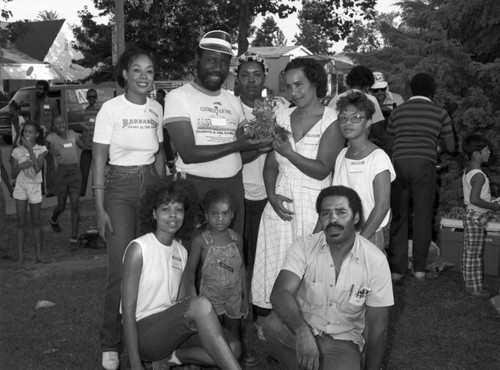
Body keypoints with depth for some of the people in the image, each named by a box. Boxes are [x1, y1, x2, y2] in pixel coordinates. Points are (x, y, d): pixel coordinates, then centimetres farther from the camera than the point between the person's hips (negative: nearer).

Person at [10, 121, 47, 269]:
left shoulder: (41, 149, -1)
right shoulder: (17, 151, 1)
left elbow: (37, 168, -17)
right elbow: (13, 174, 3)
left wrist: (30, 148, -16)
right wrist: (21, 166, -16)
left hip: (35, 187, 0)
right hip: (20, 187, 0)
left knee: (36, 222, 6)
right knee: (21, 223, -1)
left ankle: (39, 254, 14)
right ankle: (20, 256, 2)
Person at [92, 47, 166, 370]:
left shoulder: (156, 109, 6)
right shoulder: (111, 109, -7)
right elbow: (99, 161, -7)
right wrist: (100, 208, -11)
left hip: (152, 185, 4)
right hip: (120, 188, -4)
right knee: (122, 270, -7)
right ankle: (111, 344, 9)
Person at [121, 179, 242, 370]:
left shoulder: (181, 251, 10)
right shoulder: (138, 248, -10)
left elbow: (182, 303, 11)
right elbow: (128, 310, -13)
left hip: (171, 329, 7)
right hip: (143, 333, -7)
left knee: (233, 347, -16)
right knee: (200, 303, -32)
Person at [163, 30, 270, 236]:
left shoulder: (233, 101, 15)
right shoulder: (178, 97, -4)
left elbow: (241, 155, 15)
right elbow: (188, 154, -14)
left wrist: (260, 144, -5)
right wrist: (237, 145, -18)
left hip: (234, 187, 5)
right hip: (196, 187, -5)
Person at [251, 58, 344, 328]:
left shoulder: (332, 121, -7)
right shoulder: (282, 117, 9)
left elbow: (321, 169, -12)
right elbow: (271, 163, 9)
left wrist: (289, 154, -20)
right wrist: (272, 195, -5)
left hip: (313, 203, -5)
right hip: (280, 200, 5)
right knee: (271, 262, 7)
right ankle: (263, 321, 19)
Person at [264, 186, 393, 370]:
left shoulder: (375, 261, -11)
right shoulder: (303, 246, -10)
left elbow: (377, 327, -4)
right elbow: (280, 293, -25)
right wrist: (302, 331, -43)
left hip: (343, 342, 0)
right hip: (300, 331, 1)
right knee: (274, 325, -31)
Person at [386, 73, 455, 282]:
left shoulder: (398, 111, 14)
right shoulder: (440, 113, 8)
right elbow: (450, 147, 12)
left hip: (399, 163, 2)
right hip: (425, 164, -1)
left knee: (398, 217, 7)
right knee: (423, 216, 6)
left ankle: (397, 268, 5)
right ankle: (419, 268, 10)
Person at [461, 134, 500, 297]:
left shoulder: (467, 171, 8)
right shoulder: (479, 175, -22)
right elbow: (474, 199, -30)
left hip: (470, 215, 10)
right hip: (477, 218, -10)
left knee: (469, 252, 15)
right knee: (475, 254, -1)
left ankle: (470, 283, 24)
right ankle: (475, 287, 7)